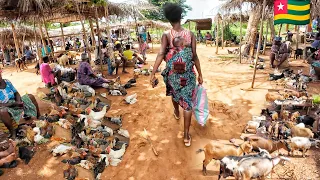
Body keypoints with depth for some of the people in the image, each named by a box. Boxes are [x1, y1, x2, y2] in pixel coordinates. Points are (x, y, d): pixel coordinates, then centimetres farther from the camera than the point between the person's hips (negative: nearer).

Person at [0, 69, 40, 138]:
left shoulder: (6, 81, -2)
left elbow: (16, 93, 2)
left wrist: (18, 101, -18)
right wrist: (14, 104, -31)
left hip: (15, 102, 7)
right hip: (6, 107, -6)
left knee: (30, 97, -1)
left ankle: (38, 117, 11)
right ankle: (12, 132, -20)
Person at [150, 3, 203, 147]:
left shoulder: (166, 35, -8)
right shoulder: (190, 34, -5)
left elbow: (161, 54, -18)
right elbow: (195, 56, -5)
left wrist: (153, 73, -19)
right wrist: (200, 74, 3)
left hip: (172, 73, 1)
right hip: (188, 74, -1)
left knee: (175, 94, 30)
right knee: (187, 102, 3)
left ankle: (176, 113, 59)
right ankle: (186, 135, 5)